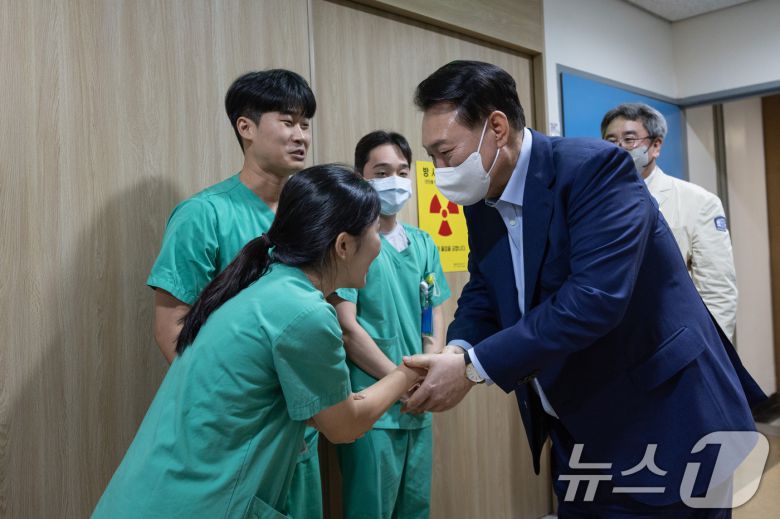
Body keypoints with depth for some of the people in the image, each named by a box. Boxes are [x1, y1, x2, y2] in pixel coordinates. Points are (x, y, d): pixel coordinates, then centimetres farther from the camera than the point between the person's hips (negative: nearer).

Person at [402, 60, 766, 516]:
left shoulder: (595, 167, -22)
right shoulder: (480, 205, 2)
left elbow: (595, 297, -31)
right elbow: (482, 293, 8)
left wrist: (474, 368, -29)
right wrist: (457, 351, -15)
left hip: (663, 428, -7)